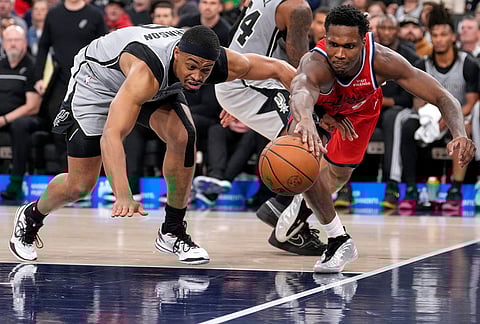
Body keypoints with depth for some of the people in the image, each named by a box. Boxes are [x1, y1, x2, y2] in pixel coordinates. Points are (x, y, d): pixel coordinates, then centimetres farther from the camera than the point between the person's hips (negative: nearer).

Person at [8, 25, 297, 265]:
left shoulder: (226, 64, -30)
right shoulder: (146, 71, -47)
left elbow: (277, 67, -12)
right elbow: (111, 135, -54)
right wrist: (124, 196, -66)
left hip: (160, 88, 4)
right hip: (97, 79, -4)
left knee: (183, 136, -24)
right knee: (81, 185, -2)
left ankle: (173, 232, -5)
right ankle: (31, 217, 31)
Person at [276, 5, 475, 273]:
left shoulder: (381, 60, -41)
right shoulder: (315, 64, -47)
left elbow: (443, 97, -37)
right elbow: (301, 90, -72)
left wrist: (460, 135, -57)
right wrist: (305, 120, -96)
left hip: (360, 109, 2)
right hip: (317, 105, -2)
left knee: (338, 175, 11)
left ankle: (305, 202, 48)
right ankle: (339, 239, -10)